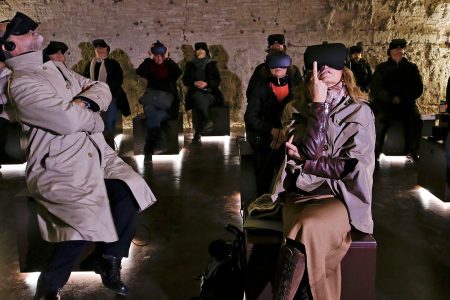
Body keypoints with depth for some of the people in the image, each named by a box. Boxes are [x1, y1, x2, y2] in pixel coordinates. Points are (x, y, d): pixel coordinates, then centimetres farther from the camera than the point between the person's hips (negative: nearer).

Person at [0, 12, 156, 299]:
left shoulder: (56, 66, 16)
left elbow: (102, 89, 15)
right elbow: (70, 120, -22)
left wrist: (86, 101, -7)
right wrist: (93, 116, -1)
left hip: (95, 151, 8)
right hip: (59, 164, -7)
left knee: (129, 191, -12)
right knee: (86, 216, -25)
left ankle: (106, 258, 12)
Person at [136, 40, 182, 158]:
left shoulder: (170, 67, 13)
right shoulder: (150, 67, 14)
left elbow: (179, 72, -10)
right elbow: (139, 72, -6)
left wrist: (167, 58, -4)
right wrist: (150, 58, -2)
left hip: (167, 103, -1)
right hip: (152, 98, 1)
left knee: (154, 117, -32)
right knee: (149, 110, -34)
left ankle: (149, 147, -20)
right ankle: (159, 145, -36)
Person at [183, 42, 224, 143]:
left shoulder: (212, 64, 14)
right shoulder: (190, 65, 18)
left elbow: (217, 81, 4)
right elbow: (185, 80, 8)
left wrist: (206, 83, -16)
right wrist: (194, 83, -14)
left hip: (210, 93, -1)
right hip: (195, 92, 1)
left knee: (198, 104, -35)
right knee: (198, 97, -38)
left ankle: (197, 134, -36)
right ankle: (207, 121, -39)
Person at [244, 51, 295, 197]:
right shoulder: (260, 88, 3)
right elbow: (250, 117, -6)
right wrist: (273, 131, -21)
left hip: (289, 142, 0)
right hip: (265, 142, 0)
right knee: (263, 184, -3)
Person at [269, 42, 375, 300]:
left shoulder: (360, 111, 3)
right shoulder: (296, 108, 6)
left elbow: (353, 166, -5)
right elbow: (311, 151, -11)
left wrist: (303, 162, -4)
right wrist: (318, 103, -12)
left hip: (341, 197, -1)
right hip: (300, 194, 1)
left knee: (307, 229, -33)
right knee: (311, 245, -30)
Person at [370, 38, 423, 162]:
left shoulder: (412, 67, 15)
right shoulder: (381, 68, 13)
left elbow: (418, 88, 7)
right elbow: (375, 88, 2)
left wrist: (402, 99, -10)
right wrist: (391, 99, -13)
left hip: (406, 103, 1)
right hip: (385, 103, -1)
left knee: (416, 120, -27)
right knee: (380, 120, -32)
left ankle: (411, 152, -15)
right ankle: (375, 151, -21)